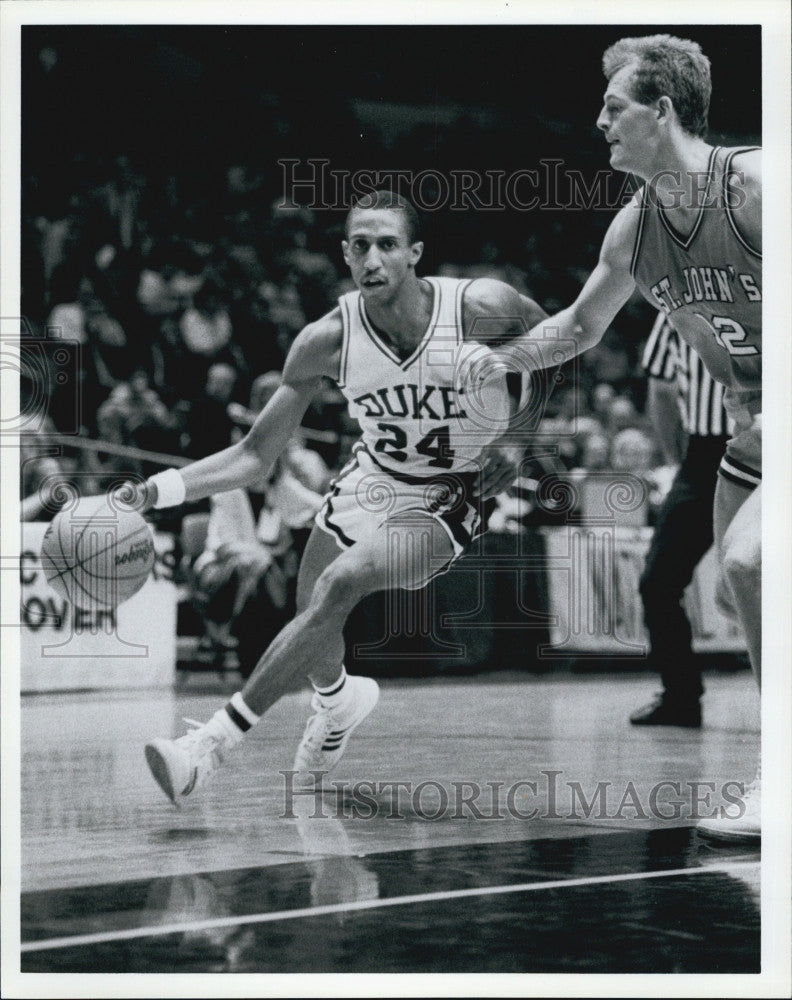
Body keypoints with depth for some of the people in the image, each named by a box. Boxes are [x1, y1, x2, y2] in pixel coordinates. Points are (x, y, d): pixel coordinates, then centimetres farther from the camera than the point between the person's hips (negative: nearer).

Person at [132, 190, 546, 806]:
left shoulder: (482, 307, -23)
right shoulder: (327, 341, -17)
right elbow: (257, 456, -10)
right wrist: (160, 490, -25)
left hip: (452, 499, -4)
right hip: (373, 477, 4)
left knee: (341, 582, -27)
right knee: (314, 614, 6)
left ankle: (212, 745, -25)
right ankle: (337, 701, 46)